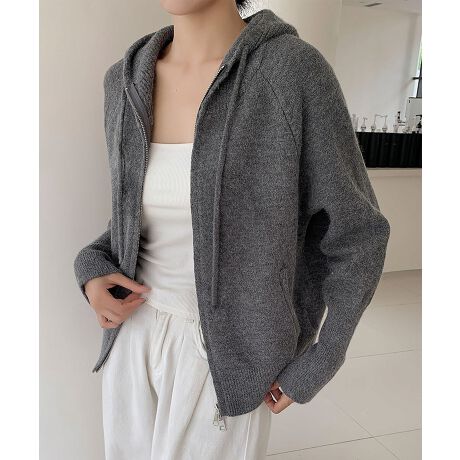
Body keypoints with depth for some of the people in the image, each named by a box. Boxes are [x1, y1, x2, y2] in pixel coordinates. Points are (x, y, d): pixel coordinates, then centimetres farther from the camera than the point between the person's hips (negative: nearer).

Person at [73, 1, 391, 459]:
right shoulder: (128, 80, -2)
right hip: (135, 335, 5)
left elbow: (356, 235, -10)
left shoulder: (296, 71, -19)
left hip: (226, 351, -5)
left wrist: (312, 370, -7)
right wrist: (93, 271, -7)